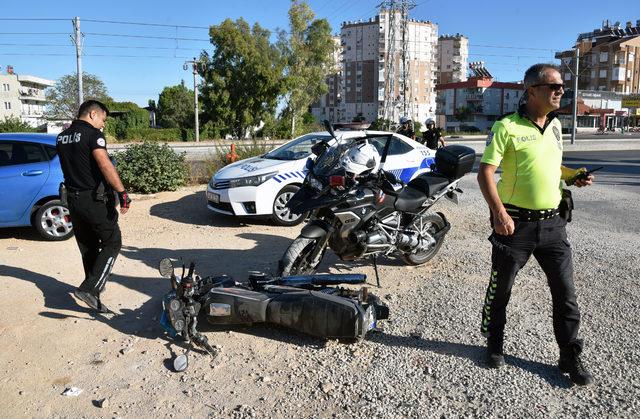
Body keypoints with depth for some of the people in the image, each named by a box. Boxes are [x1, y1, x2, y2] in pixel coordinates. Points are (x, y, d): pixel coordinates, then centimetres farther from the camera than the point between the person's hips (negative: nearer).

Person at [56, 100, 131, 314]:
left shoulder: (62, 137, 12)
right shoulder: (93, 134, -12)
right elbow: (105, 164, -25)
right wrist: (122, 193, -28)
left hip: (73, 198, 8)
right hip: (95, 199, -8)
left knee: (88, 247, 17)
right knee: (112, 243, 0)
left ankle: (95, 286, 28)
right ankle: (89, 289, -11)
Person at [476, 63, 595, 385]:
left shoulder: (555, 125, 11)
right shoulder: (507, 127, -10)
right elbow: (485, 172, -15)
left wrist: (573, 176, 5)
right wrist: (499, 213, -25)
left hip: (553, 222, 6)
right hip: (516, 223, -5)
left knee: (565, 293, 8)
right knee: (500, 289, 9)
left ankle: (570, 358, 23)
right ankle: (494, 344, 31)